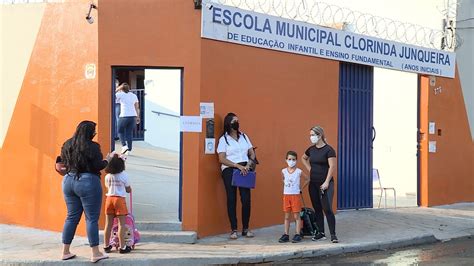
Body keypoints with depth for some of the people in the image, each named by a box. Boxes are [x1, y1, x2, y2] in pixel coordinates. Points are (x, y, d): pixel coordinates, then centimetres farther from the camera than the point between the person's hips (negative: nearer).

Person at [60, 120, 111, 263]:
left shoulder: (67, 145, 8)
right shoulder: (92, 147, -12)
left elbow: (64, 164, 15)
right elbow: (98, 166, -14)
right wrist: (107, 160, 4)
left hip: (69, 181, 7)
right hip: (88, 183, -7)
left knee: (72, 217, 14)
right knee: (92, 218, -1)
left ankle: (65, 251, 17)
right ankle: (95, 253, 2)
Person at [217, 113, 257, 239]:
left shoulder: (244, 136, 15)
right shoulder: (223, 139, 2)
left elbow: (252, 153, 14)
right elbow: (222, 159, -6)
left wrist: (248, 165, -6)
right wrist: (238, 166, -15)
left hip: (245, 170, 3)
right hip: (229, 170, -3)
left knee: (246, 199, -3)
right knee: (231, 199, -3)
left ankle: (245, 229, 6)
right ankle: (233, 229, 1)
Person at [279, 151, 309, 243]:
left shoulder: (299, 172, -7)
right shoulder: (283, 171, 2)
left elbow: (307, 179, 4)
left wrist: (301, 188, 3)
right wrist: (286, 186, 11)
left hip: (296, 195, -3)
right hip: (286, 195, 3)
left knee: (296, 216, -1)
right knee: (287, 216, 7)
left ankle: (297, 235, 2)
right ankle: (286, 235, 10)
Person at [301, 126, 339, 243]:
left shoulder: (328, 150, -10)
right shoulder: (311, 149, 9)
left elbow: (332, 167, -15)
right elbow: (303, 158, 30)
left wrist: (326, 182, -19)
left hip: (325, 184, -7)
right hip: (313, 184, 7)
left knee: (327, 209, -10)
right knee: (317, 209, 10)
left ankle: (333, 235, -6)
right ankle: (321, 233, 18)